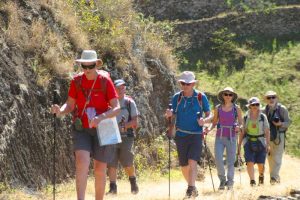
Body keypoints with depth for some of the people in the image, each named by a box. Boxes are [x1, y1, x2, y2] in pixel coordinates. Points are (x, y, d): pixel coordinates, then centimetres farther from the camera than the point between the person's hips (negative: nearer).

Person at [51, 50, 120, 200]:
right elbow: (70, 106, -1)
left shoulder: (105, 81, -14)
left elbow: (116, 108, -15)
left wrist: (100, 117, -34)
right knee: (82, 162, -23)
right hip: (82, 130, 1)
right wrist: (60, 111, -24)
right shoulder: (76, 81, -6)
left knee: (100, 170, 6)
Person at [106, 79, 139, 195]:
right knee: (111, 164, -5)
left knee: (128, 164, -7)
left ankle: (133, 182, 18)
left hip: (126, 136, -1)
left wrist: (123, 126, -13)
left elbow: (135, 122, 2)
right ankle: (113, 188, 0)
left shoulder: (129, 102, 5)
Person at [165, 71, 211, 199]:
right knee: (184, 165, 8)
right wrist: (169, 114, -15)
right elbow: (173, 115, 8)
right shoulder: (177, 97, 4)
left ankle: (190, 189, -21)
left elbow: (209, 114, 4)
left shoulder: (201, 97, -1)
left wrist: (204, 120, -18)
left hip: (196, 135, -3)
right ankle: (192, 187, 27)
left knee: (192, 161, -18)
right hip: (181, 135, 3)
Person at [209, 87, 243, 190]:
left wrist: (238, 127, -16)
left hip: (231, 138, -1)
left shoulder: (237, 108, 2)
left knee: (230, 161, 0)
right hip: (219, 137, 1)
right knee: (218, 159, -12)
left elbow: (241, 123, 7)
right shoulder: (218, 108, 5)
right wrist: (209, 128, -6)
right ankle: (222, 179, 9)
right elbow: (214, 122, 13)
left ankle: (230, 183, 12)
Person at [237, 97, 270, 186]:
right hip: (249, 142, 1)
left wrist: (268, 144, -13)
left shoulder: (263, 117, -1)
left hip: (260, 142, -1)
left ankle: (261, 176, 32)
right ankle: (252, 181, -12)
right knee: (250, 162, -14)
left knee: (261, 164, 1)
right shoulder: (246, 117, 3)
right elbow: (242, 132, 6)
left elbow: (267, 131, -4)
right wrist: (239, 145, 4)